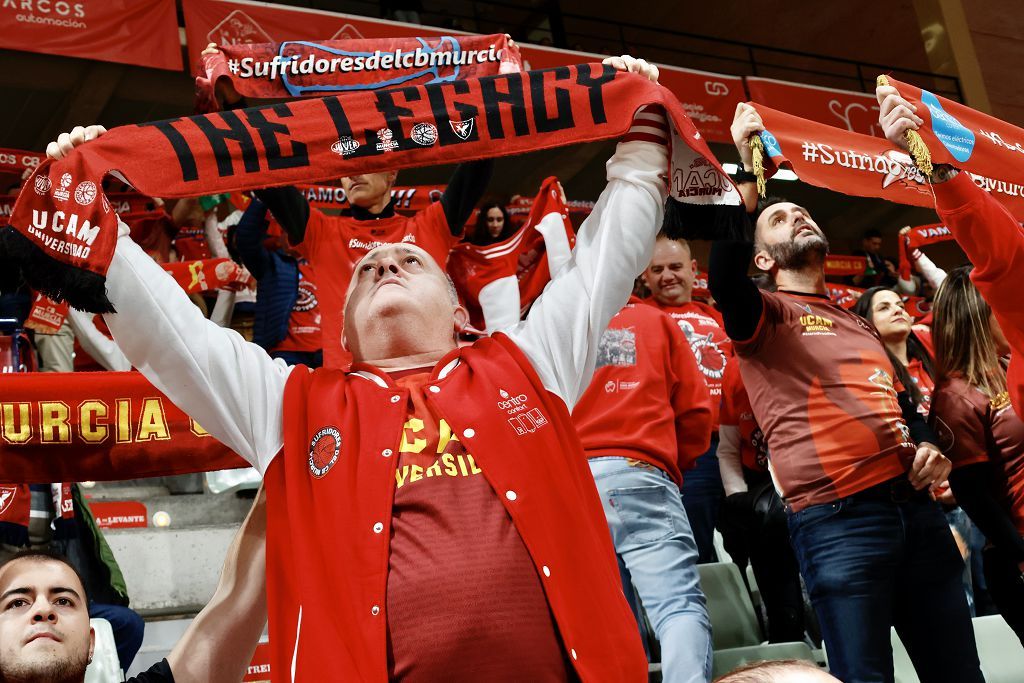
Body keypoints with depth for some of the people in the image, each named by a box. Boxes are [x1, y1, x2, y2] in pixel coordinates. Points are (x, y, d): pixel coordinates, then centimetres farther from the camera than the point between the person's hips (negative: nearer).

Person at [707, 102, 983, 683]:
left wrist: (929, 447, 6)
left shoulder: (860, 325, 26)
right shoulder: (765, 316, 4)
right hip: (837, 516, -6)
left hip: (916, 505, 7)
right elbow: (725, 281, -19)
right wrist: (748, 171, -21)